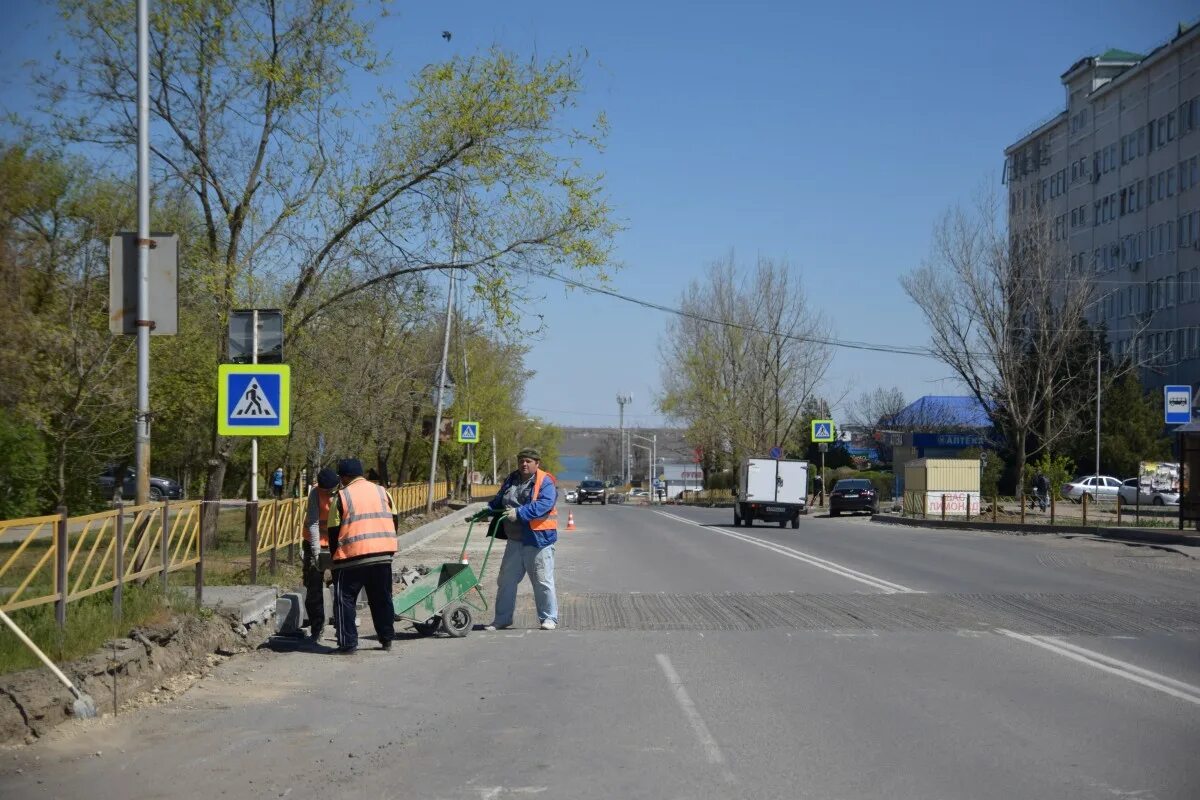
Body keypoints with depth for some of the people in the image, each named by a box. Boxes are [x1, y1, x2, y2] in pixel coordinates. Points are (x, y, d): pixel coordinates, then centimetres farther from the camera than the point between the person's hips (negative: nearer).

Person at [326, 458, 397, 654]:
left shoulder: (342, 496, -1)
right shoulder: (381, 491, 12)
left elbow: (334, 530, -1)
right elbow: (393, 522, 16)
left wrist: (335, 555, 12)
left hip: (352, 557, -5)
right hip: (383, 555, 5)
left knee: (344, 599, 4)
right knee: (382, 599, 16)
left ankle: (348, 643, -1)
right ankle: (386, 639, 21)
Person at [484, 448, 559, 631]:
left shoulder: (545, 482, -10)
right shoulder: (511, 480, 12)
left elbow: (544, 505, -25)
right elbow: (497, 501, 23)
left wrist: (519, 513, -32)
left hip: (538, 539, -7)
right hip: (514, 540, 7)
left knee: (542, 581, -1)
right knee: (506, 580, 10)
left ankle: (549, 618, 10)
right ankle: (502, 619, 19)